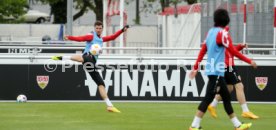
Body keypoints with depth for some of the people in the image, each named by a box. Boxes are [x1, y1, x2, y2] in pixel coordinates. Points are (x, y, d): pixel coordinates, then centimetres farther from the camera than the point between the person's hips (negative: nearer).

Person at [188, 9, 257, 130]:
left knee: (226, 97, 14)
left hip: (211, 69, 9)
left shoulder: (210, 32, 11)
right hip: (216, 71, -9)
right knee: (208, 98, -10)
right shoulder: (223, 33, -13)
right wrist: (250, 61, -10)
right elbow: (233, 52, -16)